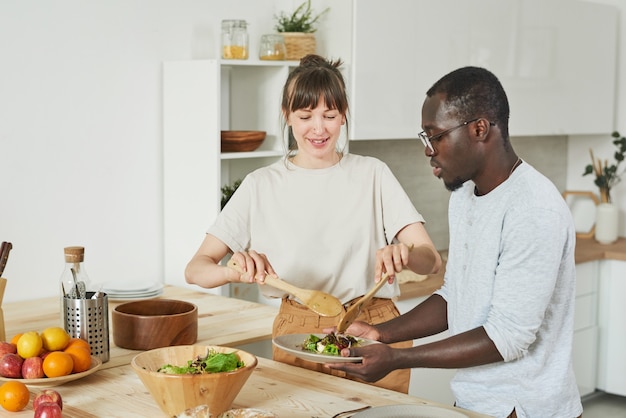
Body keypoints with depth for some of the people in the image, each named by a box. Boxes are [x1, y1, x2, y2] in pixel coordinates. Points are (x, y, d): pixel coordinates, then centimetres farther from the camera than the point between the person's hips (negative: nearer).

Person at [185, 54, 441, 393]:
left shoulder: (372, 174, 1)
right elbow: (195, 269, -5)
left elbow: (431, 260, -6)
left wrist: (402, 253, -30)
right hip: (297, 335, 0)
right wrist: (236, 271, -27)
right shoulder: (262, 186, 1)